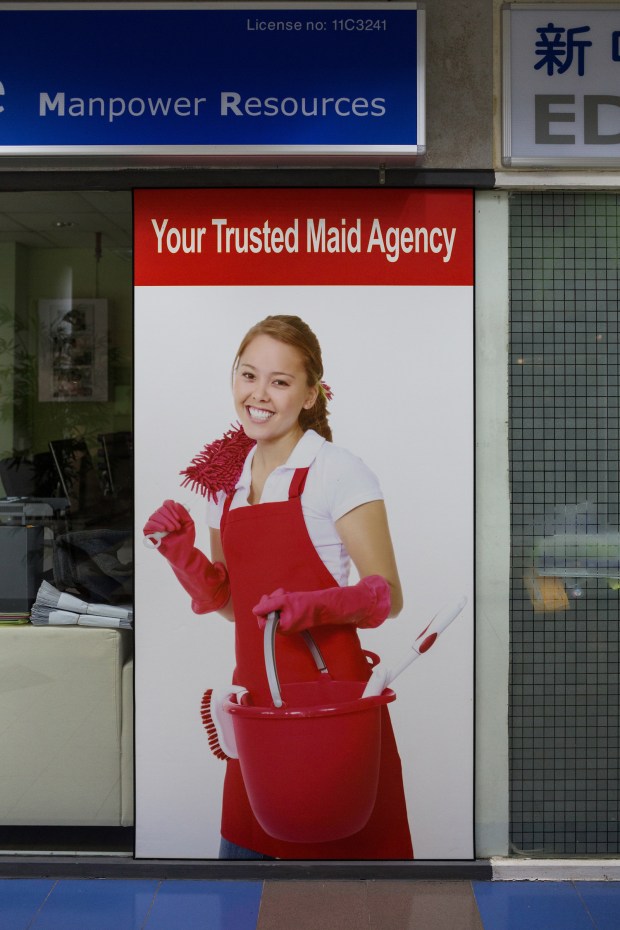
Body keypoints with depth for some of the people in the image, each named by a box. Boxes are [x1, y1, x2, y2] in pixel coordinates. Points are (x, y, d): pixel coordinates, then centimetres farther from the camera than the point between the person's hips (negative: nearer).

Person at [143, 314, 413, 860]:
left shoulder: (339, 473, -11)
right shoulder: (226, 480, 8)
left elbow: (387, 596, -9)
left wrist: (316, 606, -27)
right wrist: (183, 554, -3)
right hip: (255, 690, 6)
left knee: (341, 850, 5)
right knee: (240, 852, 15)